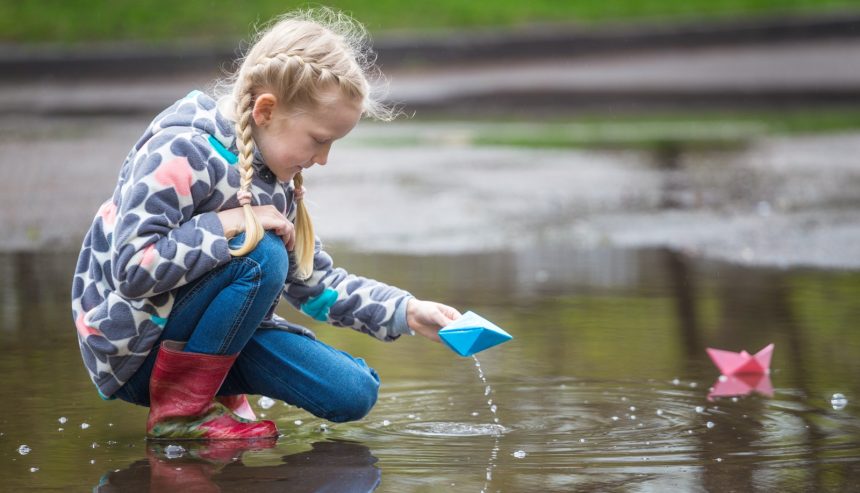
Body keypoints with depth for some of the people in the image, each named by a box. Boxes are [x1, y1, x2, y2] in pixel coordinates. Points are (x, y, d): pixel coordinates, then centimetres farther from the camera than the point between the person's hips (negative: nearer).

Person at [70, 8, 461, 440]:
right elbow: (132, 267, -30)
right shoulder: (181, 151, -21)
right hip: (132, 347, -8)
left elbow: (317, 284, 14)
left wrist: (408, 312, 2)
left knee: (353, 394, -2)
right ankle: (178, 409, -18)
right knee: (261, 256, -30)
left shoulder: (276, 182, 7)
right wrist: (230, 223, -27)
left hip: (207, 340, 8)